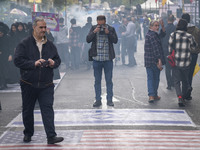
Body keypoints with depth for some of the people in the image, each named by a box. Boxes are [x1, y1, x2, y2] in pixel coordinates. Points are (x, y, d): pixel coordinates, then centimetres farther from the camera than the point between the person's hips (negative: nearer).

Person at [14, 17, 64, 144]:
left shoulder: (50, 45, 10)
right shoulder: (24, 44, -3)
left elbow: (58, 60, 17)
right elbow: (18, 61, -11)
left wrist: (53, 63, -7)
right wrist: (34, 63, -22)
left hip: (46, 85, 1)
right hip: (28, 84, -1)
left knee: (48, 109, -8)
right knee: (27, 110, 11)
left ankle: (51, 136, -12)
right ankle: (28, 134, 29)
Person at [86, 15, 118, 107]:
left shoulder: (111, 29, 3)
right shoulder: (93, 28, 5)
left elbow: (115, 40, -6)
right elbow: (88, 40, -3)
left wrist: (108, 33, -17)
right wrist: (94, 32, -16)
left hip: (108, 59, -1)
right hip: (96, 58, 1)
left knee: (109, 80, 4)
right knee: (97, 81, 6)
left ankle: (109, 100, 12)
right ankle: (98, 100, 12)